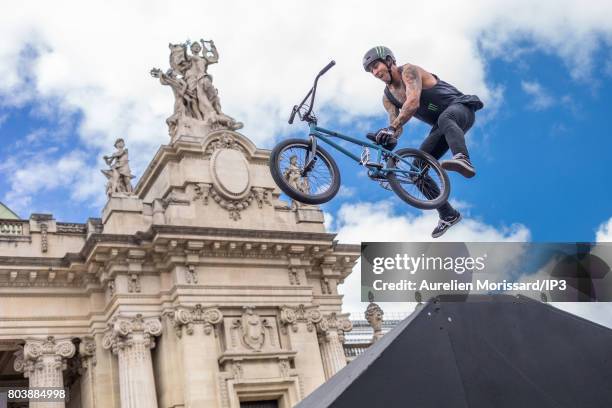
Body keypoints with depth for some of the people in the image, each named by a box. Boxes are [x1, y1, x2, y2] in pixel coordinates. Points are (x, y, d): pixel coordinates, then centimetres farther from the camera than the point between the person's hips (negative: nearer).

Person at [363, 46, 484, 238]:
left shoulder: (408, 70, -14)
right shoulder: (387, 97, 9)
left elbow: (413, 102, -31)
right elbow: (396, 123, -1)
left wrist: (391, 128, -39)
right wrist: (389, 142, -24)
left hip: (460, 107, -8)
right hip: (441, 126, 8)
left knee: (445, 119, -44)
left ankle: (463, 160, -67)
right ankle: (448, 215, 3)